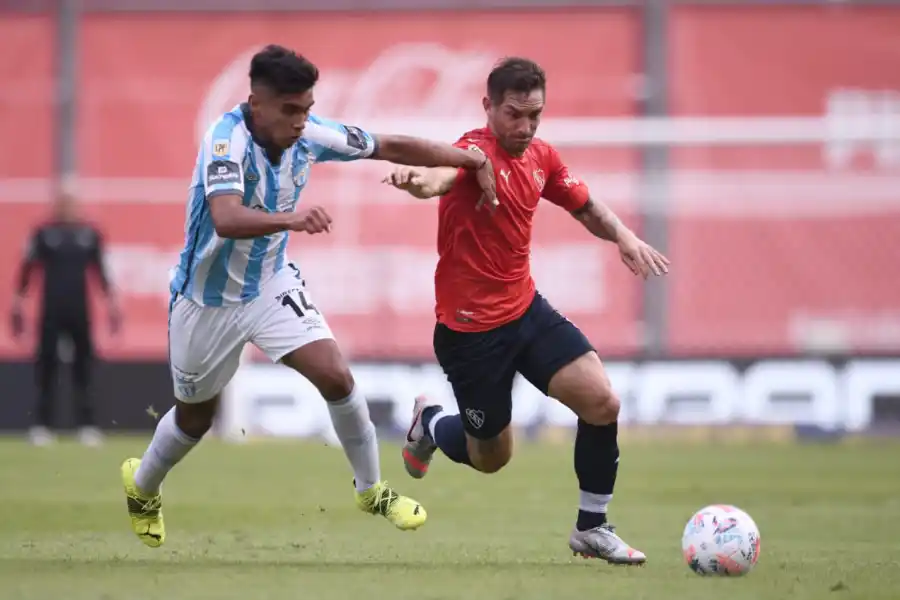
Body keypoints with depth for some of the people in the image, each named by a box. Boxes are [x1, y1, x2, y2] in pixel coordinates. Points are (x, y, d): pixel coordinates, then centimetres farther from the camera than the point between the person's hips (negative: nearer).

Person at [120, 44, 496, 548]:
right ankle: (142, 485, 47)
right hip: (210, 298, -4)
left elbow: (391, 147, -4)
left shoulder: (309, 134, -16)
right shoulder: (227, 141, -33)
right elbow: (226, 220, -49)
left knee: (337, 377, -14)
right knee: (196, 418, 16)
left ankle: (372, 489, 8)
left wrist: (473, 161, -5)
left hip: (271, 283, 4)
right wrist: (290, 218, -66)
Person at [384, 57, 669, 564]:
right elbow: (445, 174, -47)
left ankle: (592, 528, 7)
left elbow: (585, 206, 18)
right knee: (491, 457, 7)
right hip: (471, 328, -6)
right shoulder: (478, 151, -22)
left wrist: (623, 235, -4)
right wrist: (420, 180, -72)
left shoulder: (541, 157, 2)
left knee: (602, 403, -11)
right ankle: (431, 422, 42)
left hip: (527, 309, 6)